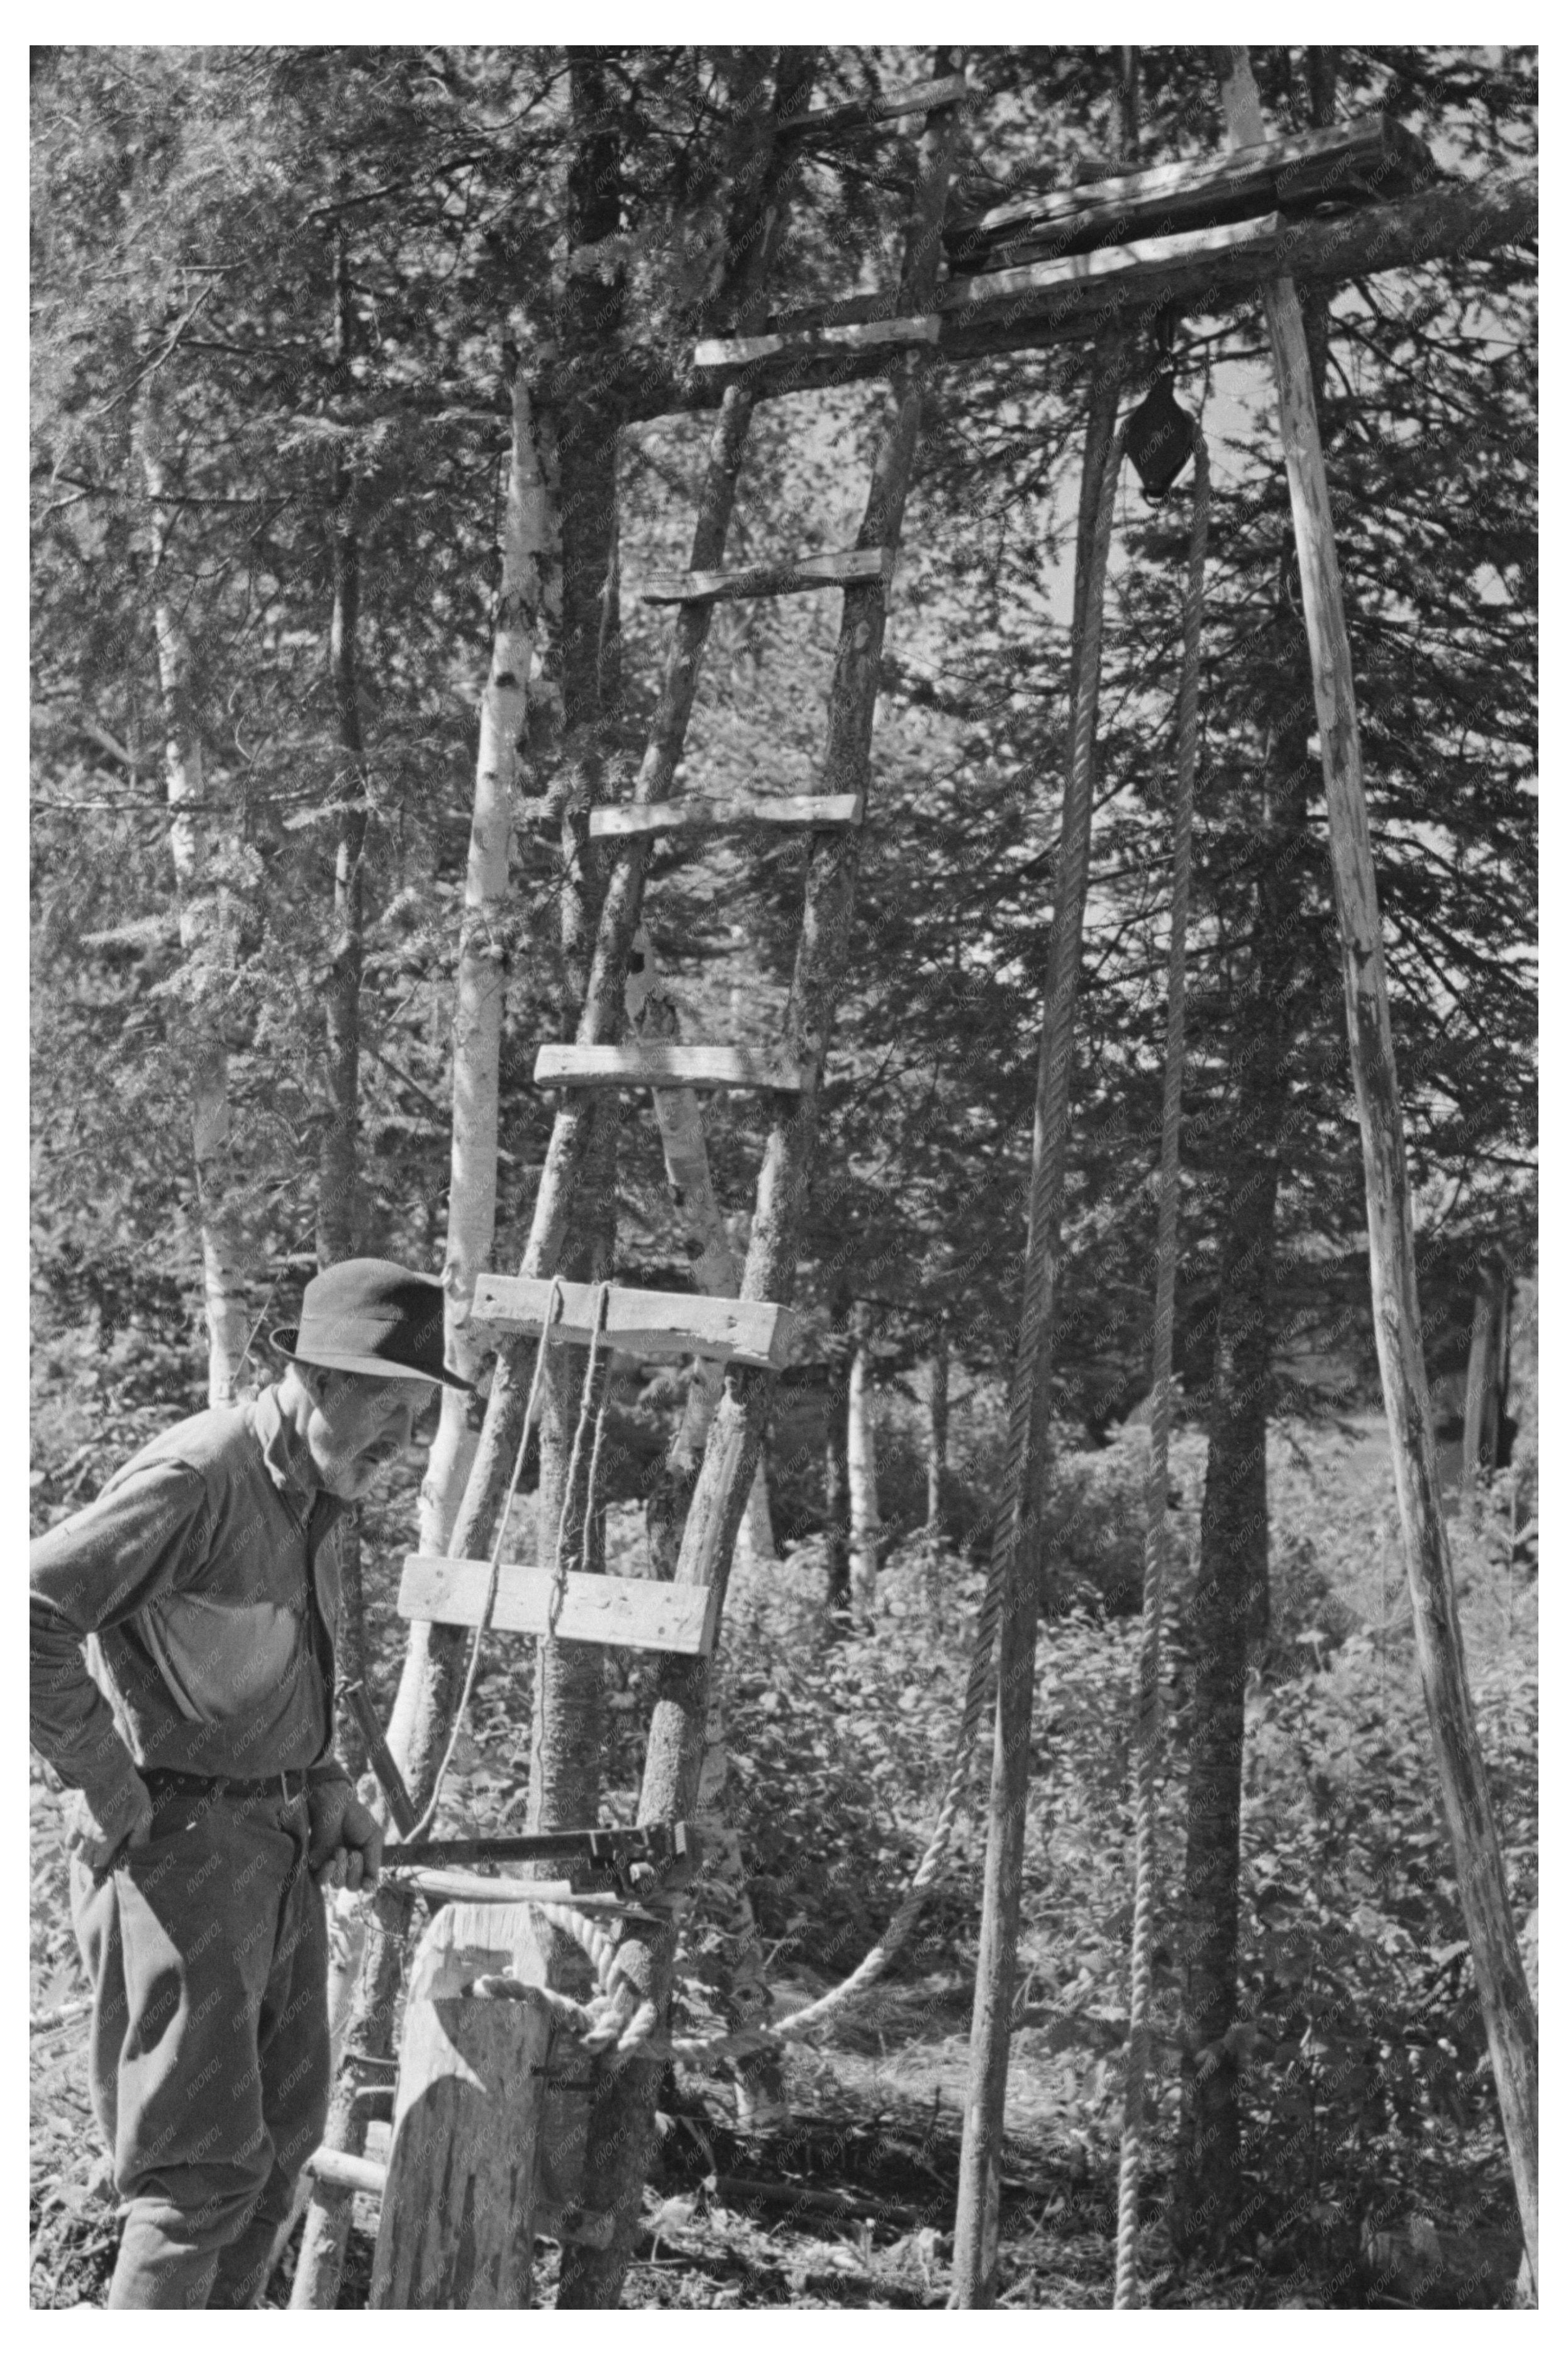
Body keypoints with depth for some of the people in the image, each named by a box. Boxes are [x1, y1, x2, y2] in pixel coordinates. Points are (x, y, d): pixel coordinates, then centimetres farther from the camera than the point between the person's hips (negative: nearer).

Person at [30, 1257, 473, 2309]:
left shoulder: (316, 1498, 12)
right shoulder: (196, 1479, -19)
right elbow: (35, 1610, -26)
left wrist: (329, 1791, 11)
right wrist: (109, 1783, -20)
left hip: (282, 1847, 10)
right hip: (177, 1841, -9)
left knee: (284, 2133, 18)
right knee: (206, 2161, -8)